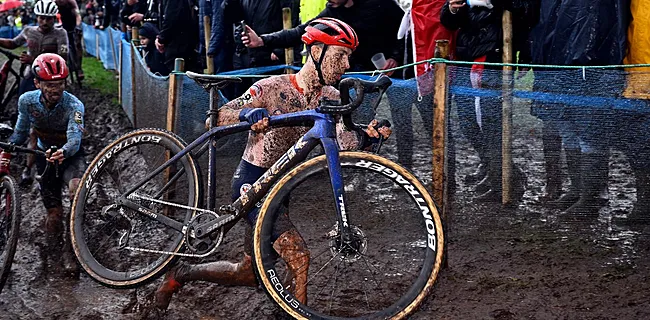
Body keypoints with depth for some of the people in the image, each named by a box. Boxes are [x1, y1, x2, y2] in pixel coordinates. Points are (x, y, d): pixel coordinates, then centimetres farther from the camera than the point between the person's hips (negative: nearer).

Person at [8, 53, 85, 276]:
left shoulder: (73, 105, -26)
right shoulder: (27, 101, -16)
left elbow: (75, 139, -39)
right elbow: (20, 133, 1)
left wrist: (63, 152, -60)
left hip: (70, 156, -2)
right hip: (45, 155, 2)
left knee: (77, 189, -33)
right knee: (54, 213, -6)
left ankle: (69, 251, -21)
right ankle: (52, 251, 23)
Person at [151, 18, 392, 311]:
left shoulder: (331, 99, -1)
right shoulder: (272, 88, -17)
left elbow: (347, 144, -12)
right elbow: (216, 119, -21)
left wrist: (367, 135, -34)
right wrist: (247, 114, -42)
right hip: (251, 183, -7)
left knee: (250, 273, 17)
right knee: (298, 258, -21)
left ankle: (182, 274, 36)